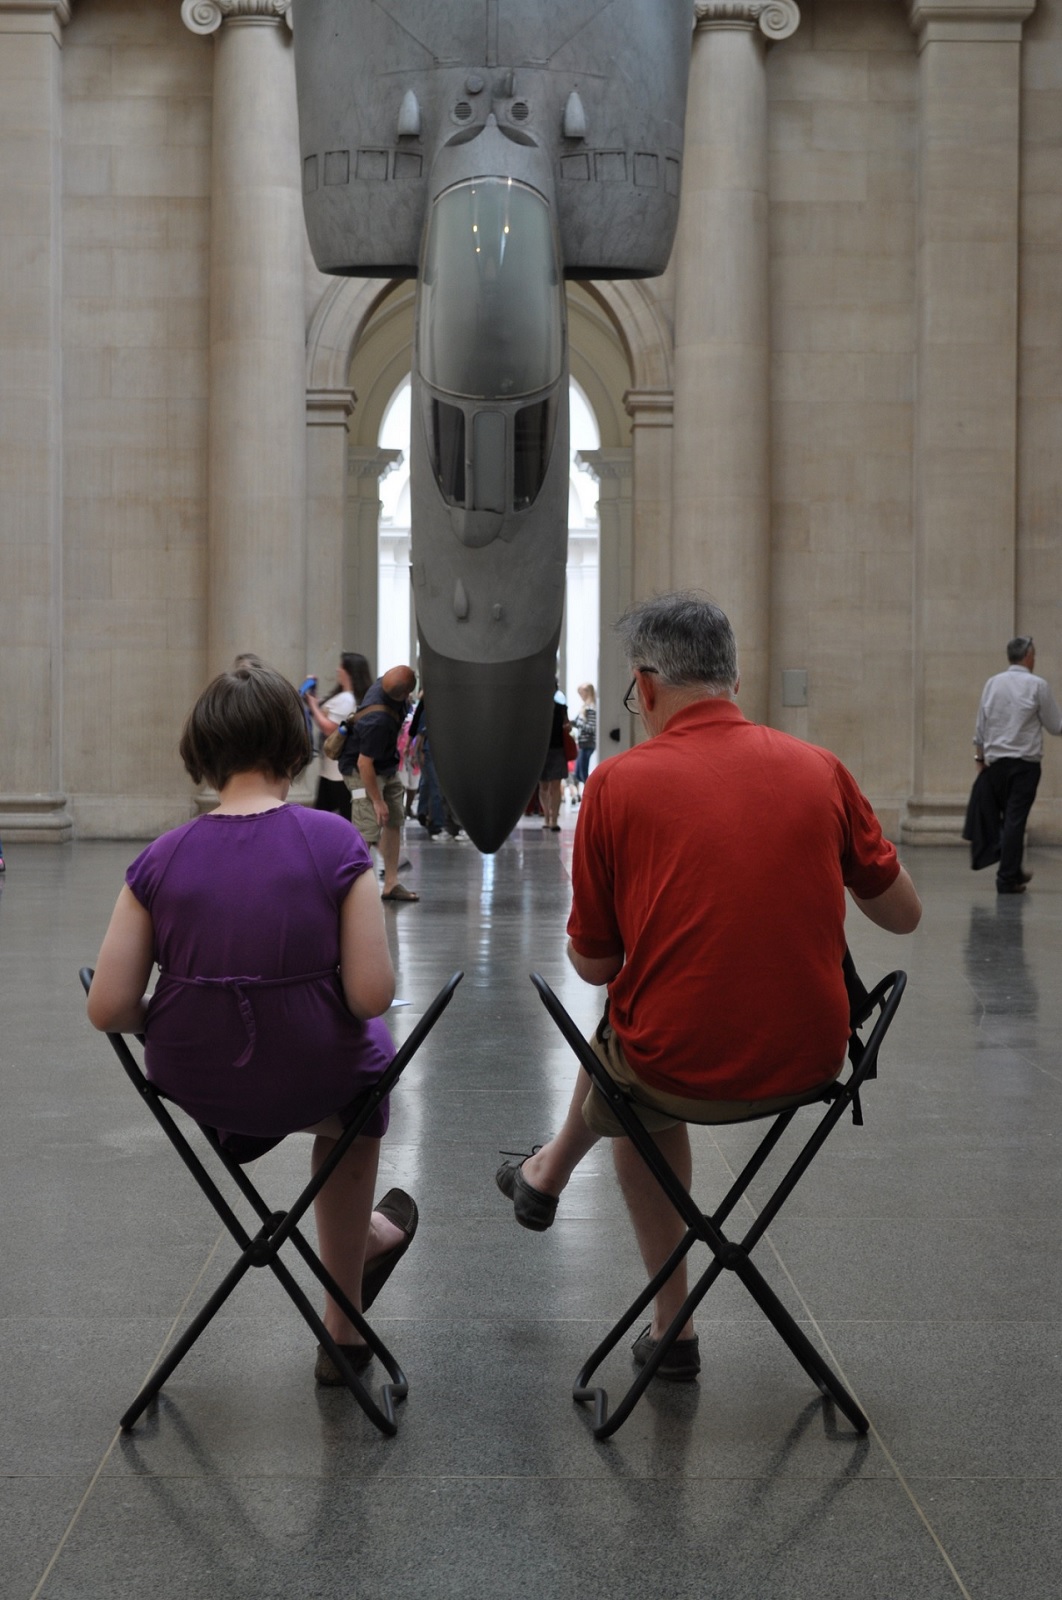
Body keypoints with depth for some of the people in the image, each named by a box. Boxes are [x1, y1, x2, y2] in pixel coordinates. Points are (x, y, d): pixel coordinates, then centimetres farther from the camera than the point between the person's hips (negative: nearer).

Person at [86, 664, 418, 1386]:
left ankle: (363, 1236, 52)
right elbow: (372, 997, -17)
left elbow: (108, 1008, -10)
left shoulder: (160, 861, -11)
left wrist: (178, 1018, 10)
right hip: (312, 1080, -2)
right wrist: (317, 996, 5)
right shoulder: (336, 844, -16)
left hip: (192, 1082, 3)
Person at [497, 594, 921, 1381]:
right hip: (809, 1063, 3)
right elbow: (903, 914, 9)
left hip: (683, 1069, -3)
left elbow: (594, 964, -1)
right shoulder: (820, 769, -1)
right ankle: (551, 1171, 55)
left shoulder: (619, 782, -8)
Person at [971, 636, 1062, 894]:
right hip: (1025, 762, -4)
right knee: (1015, 820, -3)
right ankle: (1007, 878, -5)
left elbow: (981, 725, 9)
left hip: (995, 760, 4)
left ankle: (1013, 871, 24)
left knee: (1003, 818, 15)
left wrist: (979, 757, 17)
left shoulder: (992, 684, 5)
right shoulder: (1037, 685, -7)